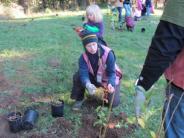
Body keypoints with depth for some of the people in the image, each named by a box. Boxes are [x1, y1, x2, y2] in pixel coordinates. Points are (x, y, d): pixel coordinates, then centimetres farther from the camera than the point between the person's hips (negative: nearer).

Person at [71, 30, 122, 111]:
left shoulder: (108, 53, -30)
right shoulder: (84, 57, -21)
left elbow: (111, 72, -27)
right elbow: (84, 73, -31)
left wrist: (110, 84, -48)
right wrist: (88, 85, -53)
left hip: (108, 80, -2)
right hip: (95, 78, 2)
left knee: (114, 103, -14)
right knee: (77, 76, -23)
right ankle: (79, 99, 1)